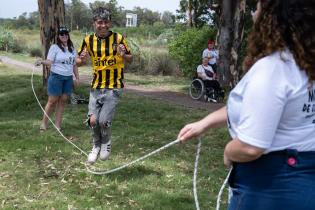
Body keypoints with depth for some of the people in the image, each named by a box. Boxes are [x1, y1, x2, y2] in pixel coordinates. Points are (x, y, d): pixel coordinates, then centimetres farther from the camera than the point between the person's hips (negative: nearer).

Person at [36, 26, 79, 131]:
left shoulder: (72, 48, 14)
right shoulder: (54, 47, -3)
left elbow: (74, 64, 19)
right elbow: (49, 61, -13)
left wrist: (77, 77, 15)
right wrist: (41, 61, -33)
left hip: (68, 78, 5)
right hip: (56, 77, -5)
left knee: (63, 101, 5)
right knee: (52, 101, -2)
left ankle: (57, 124, 11)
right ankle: (44, 123, 10)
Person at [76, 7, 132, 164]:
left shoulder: (118, 38, -7)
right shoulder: (88, 40, -1)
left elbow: (130, 59, 4)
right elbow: (79, 61, 9)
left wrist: (123, 55, -19)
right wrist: (82, 59, -14)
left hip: (114, 88, -3)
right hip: (96, 87, 3)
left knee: (104, 121, -14)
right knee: (93, 120, -4)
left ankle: (106, 143, 19)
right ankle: (96, 146, 26)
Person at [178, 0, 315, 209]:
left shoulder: (271, 67, -26)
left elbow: (249, 147, -30)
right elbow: (250, 104, 15)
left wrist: (229, 153, -8)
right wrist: (205, 122, 16)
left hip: (271, 186, -8)